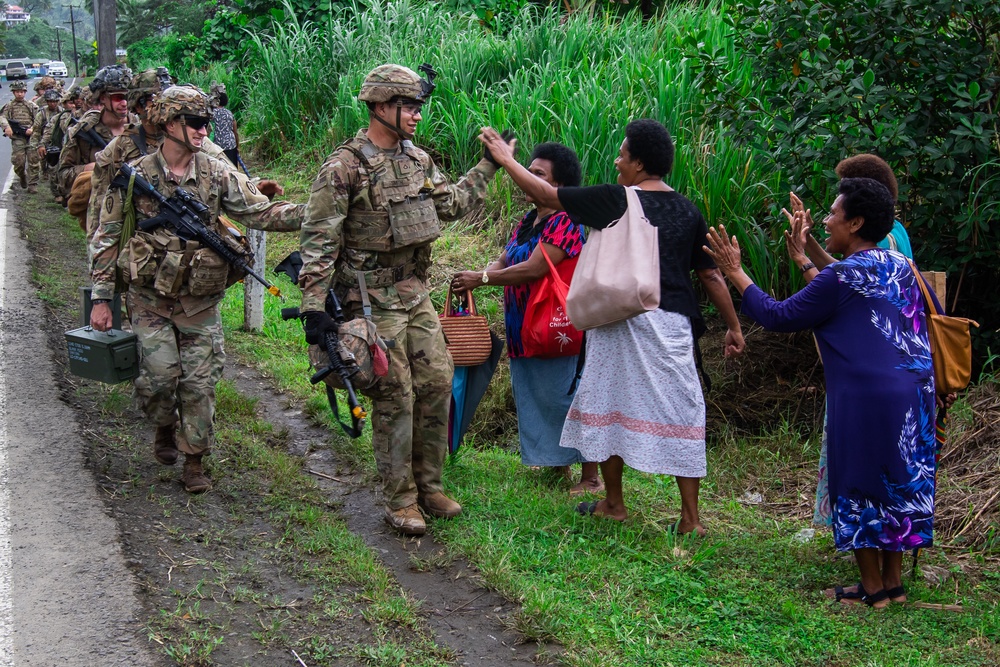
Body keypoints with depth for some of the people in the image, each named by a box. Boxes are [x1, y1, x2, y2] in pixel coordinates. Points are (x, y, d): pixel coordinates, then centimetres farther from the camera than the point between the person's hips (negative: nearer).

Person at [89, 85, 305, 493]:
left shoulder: (217, 176, -1)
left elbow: (262, 213, -4)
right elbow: (107, 238, 0)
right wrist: (101, 297, -2)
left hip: (200, 301, 2)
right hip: (150, 298, -1)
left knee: (199, 383, 2)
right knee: (159, 376, -10)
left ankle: (194, 461, 17)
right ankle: (165, 428, 22)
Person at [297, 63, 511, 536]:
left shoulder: (417, 160, 9)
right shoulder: (344, 168, -14)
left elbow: (453, 204, 23)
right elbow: (319, 240, -15)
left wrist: (487, 167, 18)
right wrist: (313, 305, -20)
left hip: (417, 295, 7)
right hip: (374, 302, -7)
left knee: (436, 386, 7)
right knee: (394, 399, -2)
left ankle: (428, 485, 22)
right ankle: (400, 501, 10)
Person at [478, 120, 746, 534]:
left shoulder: (615, 201, -7)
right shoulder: (688, 212, 5)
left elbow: (545, 195, -1)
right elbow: (711, 274, 8)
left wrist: (505, 158, 12)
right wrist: (734, 327, 17)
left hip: (622, 321, -3)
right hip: (672, 325, 4)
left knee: (609, 406, 13)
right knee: (680, 412, 4)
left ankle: (614, 504, 23)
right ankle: (690, 519, 3)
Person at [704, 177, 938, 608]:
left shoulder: (843, 276, -12)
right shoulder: (901, 268, 10)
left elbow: (777, 317, -7)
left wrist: (735, 273, 1)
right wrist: (805, 263, 34)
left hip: (867, 398, -8)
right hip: (913, 394, 8)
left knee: (860, 488, 3)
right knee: (898, 483, 15)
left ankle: (873, 589, 10)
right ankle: (894, 581, 22)